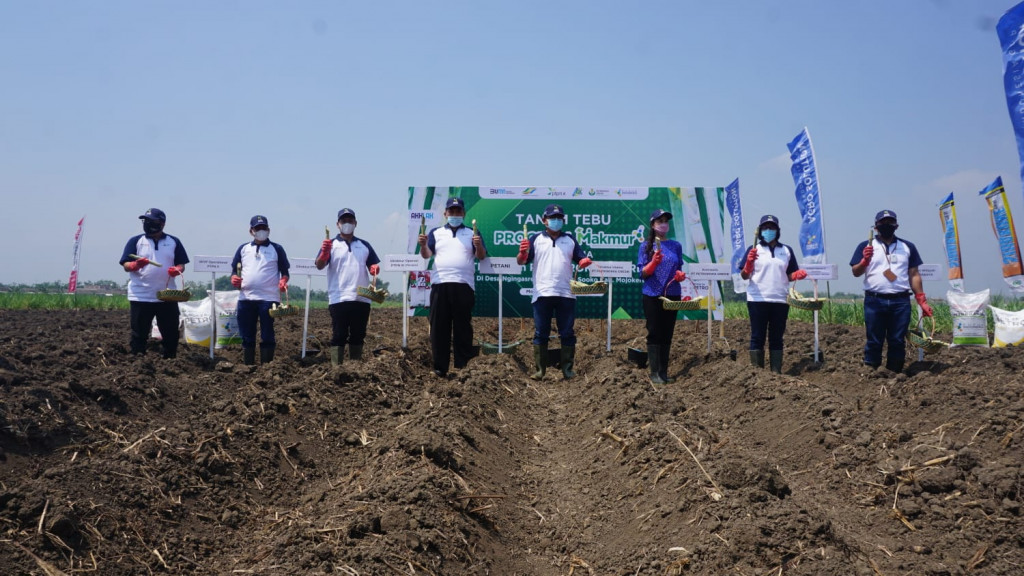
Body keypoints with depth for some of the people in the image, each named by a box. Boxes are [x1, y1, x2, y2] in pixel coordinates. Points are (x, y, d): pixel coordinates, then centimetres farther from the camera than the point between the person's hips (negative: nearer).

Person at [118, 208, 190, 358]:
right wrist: (135, 265, -22)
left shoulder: (173, 242, 9)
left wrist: (177, 270, -15)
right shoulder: (135, 241, 6)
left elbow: (181, 264, 9)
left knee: (171, 333, 5)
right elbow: (126, 265, 0)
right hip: (140, 296, -1)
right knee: (139, 334, 2)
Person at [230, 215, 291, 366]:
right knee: (247, 336, 7)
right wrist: (234, 279, -5)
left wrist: (283, 281, -13)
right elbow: (235, 270, 16)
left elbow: (285, 271, 7)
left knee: (267, 336, -1)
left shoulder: (276, 249, 8)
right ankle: (247, 367, 14)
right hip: (245, 298, 3)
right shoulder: (243, 249, 15)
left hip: (269, 298, -3)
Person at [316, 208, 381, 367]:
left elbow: (373, 265, 18)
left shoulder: (364, 245, 16)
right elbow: (319, 266, -8)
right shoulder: (331, 244, 4)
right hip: (339, 299, -4)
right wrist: (324, 252, -28)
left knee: (358, 336, 10)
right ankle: (336, 368, -3)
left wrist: (375, 268, -6)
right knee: (339, 336, -4)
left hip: (362, 299, 4)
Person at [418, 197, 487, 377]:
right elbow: (426, 254, 6)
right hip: (440, 285, 1)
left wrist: (478, 245, -17)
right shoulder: (436, 233, 16)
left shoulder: (472, 233, 13)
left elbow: (481, 257, 4)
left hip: (464, 286, -1)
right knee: (439, 328, 0)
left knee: (463, 328, 2)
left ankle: (463, 367, 5)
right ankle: (440, 368, 4)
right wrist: (423, 244, -15)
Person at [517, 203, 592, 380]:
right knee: (541, 333, 1)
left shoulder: (570, 240, 14)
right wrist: (522, 252, -22)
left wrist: (584, 262, -13)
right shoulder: (536, 239, 7)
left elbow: (580, 260, 11)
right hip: (542, 294, -1)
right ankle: (540, 369, 5)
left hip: (566, 294, 2)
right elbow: (521, 261, 1)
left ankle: (567, 369, 10)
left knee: (567, 333, 4)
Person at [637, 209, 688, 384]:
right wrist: (654, 262, -21)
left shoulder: (676, 246, 9)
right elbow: (643, 273, -4)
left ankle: (664, 372, 11)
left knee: (667, 334, 6)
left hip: (672, 295, 3)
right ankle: (654, 373, -2)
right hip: (652, 295, -3)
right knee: (654, 334, -4)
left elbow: (678, 269, 18)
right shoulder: (646, 246, 0)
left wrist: (680, 275, -4)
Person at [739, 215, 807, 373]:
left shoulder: (787, 250, 13)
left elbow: (790, 275, 16)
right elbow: (744, 276, 1)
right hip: (757, 300, -2)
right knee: (757, 337, -2)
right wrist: (749, 262, -18)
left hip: (780, 300, 2)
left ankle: (776, 372, 9)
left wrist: (797, 275, -6)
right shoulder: (754, 249, 6)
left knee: (776, 338, 6)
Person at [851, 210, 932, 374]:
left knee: (898, 342, 3)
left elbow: (914, 275, 13)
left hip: (901, 302, 2)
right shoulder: (866, 246, 9)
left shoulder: (907, 247, 15)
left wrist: (922, 301, 7)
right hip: (874, 301, -2)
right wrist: (865, 260, -17)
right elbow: (856, 273, 4)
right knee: (874, 342, -1)